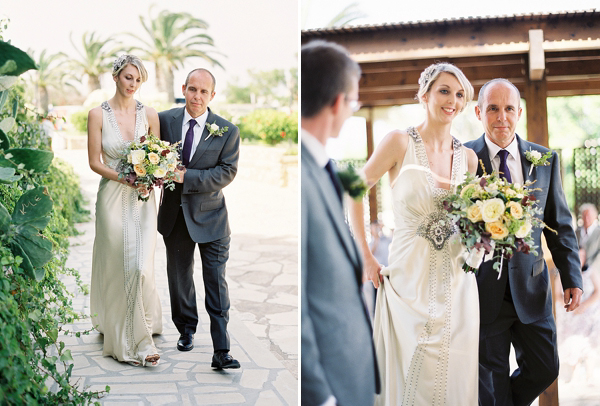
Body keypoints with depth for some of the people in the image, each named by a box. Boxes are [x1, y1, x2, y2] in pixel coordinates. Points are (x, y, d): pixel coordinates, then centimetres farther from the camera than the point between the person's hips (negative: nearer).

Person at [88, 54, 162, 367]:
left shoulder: (149, 115, 3)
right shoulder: (98, 115, -2)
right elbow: (94, 162, -4)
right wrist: (126, 178, -17)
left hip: (142, 199, 1)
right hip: (113, 197, -1)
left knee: (140, 265, -5)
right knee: (115, 265, 5)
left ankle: (139, 338, 8)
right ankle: (118, 332, 23)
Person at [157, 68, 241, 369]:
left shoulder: (227, 131, -7)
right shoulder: (165, 120, 0)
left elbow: (227, 171, -13)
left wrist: (187, 177, -21)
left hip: (210, 217, -3)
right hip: (174, 214, 3)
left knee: (216, 284, -5)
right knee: (179, 277, 17)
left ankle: (221, 352, -2)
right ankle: (186, 330, 39)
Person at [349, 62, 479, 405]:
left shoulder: (468, 157, 8)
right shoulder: (401, 142, -6)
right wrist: (366, 258, -5)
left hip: (456, 283, 4)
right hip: (409, 280, -4)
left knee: (454, 378, 7)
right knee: (411, 378, 1)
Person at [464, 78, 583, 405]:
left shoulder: (544, 159, 4)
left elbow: (559, 223, 8)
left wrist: (572, 277, 1)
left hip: (531, 286, 3)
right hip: (484, 289, -3)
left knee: (544, 369, 9)